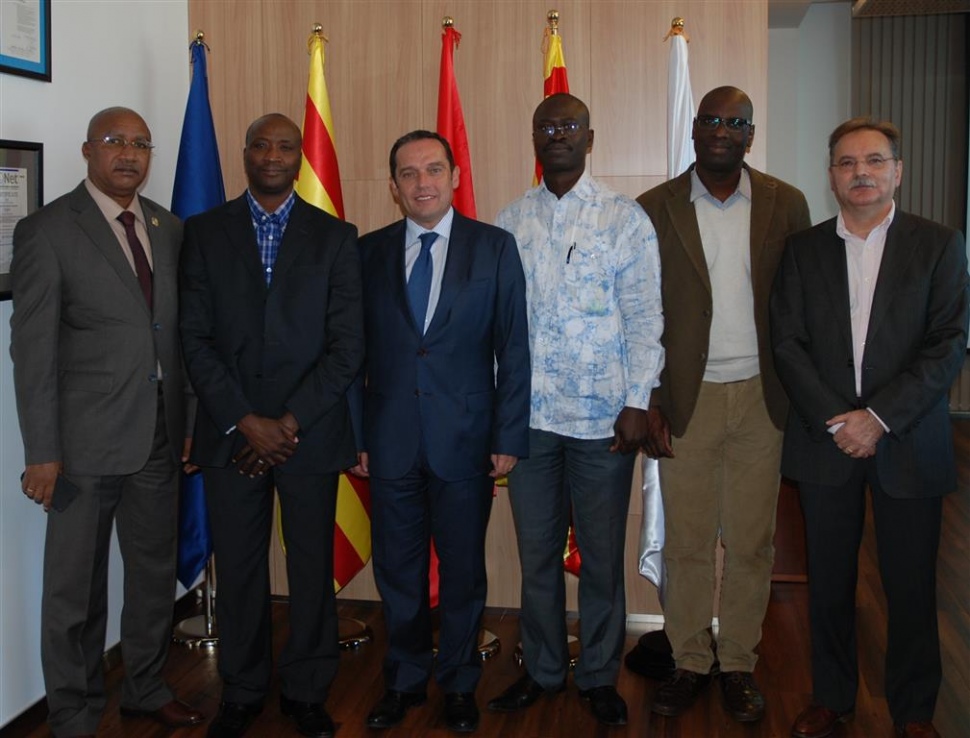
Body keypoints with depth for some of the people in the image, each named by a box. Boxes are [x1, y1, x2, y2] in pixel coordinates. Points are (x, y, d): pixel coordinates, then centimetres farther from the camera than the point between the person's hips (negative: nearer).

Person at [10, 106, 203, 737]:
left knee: (157, 572, 18)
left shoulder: (169, 228, 9)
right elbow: (32, 349, -10)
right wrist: (42, 453, -12)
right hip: (87, 441, -5)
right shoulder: (46, 231, -7)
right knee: (76, 588, 8)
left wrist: (190, 420, 9)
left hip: (161, 435, 5)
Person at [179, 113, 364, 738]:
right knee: (238, 568, 8)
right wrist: (245, 421, -9)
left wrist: (291, 423, -10)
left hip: (311, 431, 0)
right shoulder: (205, 233, 6)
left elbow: (347, 345, -2)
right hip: (230, 433, 1)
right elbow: (197, 339, 0)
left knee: (313, 567, 7)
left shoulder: (334, 237, 3)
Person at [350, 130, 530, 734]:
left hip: (465, 439, -1)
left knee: (463, 572, 11)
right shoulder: (369, 252, 4)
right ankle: (405, 680, 32)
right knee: (398, 571, 12)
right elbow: (354, 350, 4)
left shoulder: (495, 247, -1)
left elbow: (514, 348, -2)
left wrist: (509, 436, -6)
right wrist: (355, 435, 0)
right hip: (391, 439, 2)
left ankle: (460, 684, 31)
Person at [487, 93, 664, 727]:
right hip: (528, 414, 2)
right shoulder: (511, 222, 7)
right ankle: (543, 669, 30)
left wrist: (637, 402, -9)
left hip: (603, 417, -2)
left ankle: (600, 675, 26)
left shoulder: (625, 218, -1)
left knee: (602, 555, 9)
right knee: (537, 552, 13)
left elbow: (644, 316, -3)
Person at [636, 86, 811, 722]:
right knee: (686, 544, 7)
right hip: (686, 401, -1)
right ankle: (690, 662, 24)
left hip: (762, 400, 1)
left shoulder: (786, 205, 3)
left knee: (751, 544, 9)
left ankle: (739, 663, 26)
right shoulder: (655, 209, 1)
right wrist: (648, 401, -5)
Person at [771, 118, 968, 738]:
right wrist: (834, 419, -11)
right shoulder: (804, 249, 7)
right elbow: (788, 342, 1)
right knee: (829, 581, 11)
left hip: (909, 444, -1)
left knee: (911, 586, 7)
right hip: (825, 439, 2)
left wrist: (879, 417, -15)